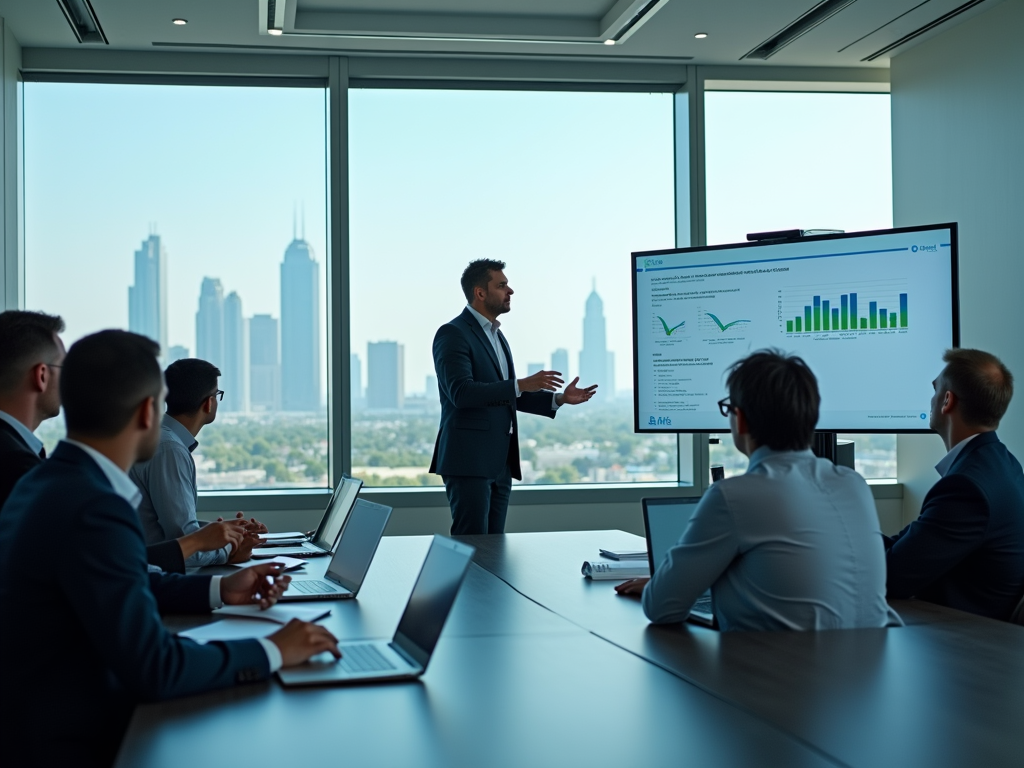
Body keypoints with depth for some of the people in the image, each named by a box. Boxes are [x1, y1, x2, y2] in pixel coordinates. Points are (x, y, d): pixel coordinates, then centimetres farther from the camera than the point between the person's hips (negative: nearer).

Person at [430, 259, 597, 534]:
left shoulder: (496, 336, 20)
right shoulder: (453, 334, -9)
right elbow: (461, 392, -21)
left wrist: (559, 399, 12)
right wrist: (520, 385, -25)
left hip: (500, 461, 9)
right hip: (469, 460, -9)